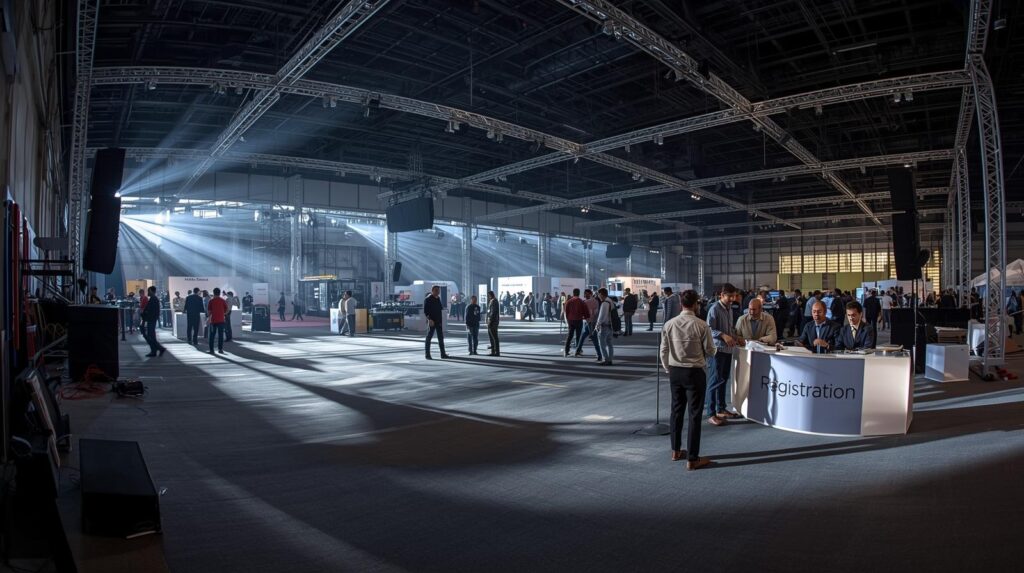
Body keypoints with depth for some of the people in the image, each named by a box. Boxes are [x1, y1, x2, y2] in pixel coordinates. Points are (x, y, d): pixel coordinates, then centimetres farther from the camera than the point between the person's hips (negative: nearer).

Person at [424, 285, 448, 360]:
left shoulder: (438, 298, 14)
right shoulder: (428, 299, -9)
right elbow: (425, 311, -14)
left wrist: (441, 321, 16)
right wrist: (429, 319, -27)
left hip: (438, 322, 8)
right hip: (432, 322, -8)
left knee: (441, 338, 9)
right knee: (429, 337, -1)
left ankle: (443, 354, 14)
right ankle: (427, 355, 4)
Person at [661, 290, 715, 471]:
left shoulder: (669, 324, -2)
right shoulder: (701, 325, -14)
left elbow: (664, 350, 3)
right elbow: (710, 351, -5)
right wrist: (715, 349, 18)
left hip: (675, 371, 4)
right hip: (694, 372, -4)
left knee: (676, 410, 17)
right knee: (694, 415, 2)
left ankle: (676, 451, 29)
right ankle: (692, 459, 7)